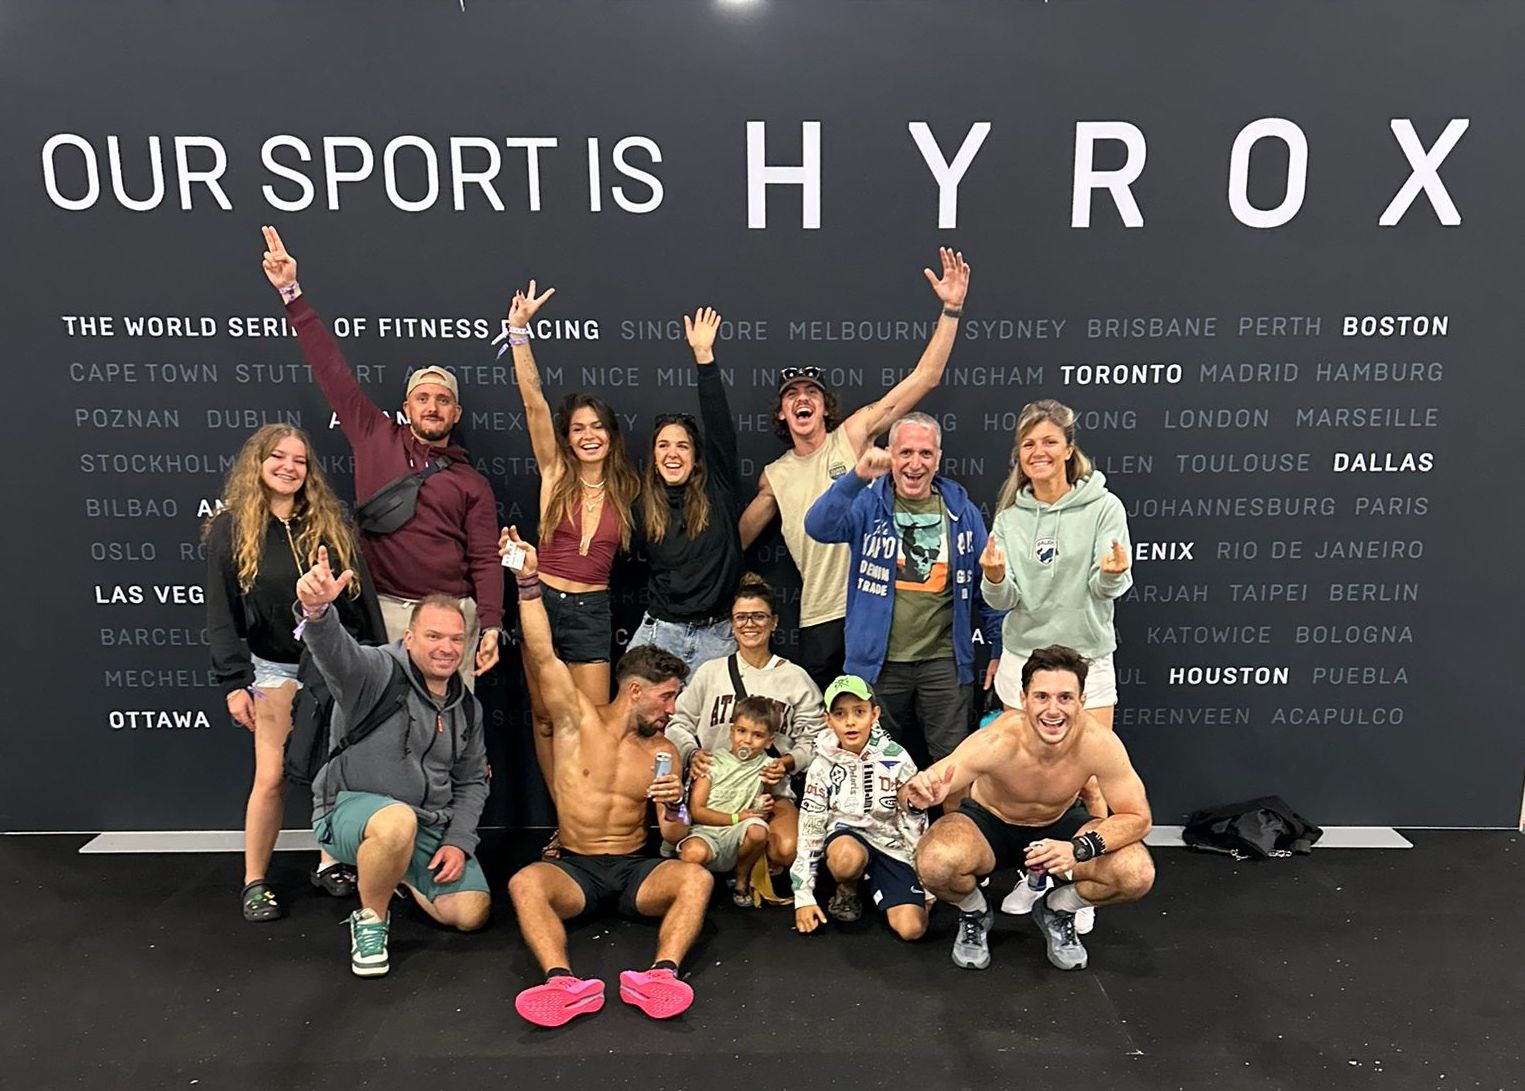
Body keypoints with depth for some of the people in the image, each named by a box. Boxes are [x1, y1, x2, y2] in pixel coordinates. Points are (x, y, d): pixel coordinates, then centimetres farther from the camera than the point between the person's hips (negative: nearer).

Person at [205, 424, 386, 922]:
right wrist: (234, 682, -7)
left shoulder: (332, 522, 4)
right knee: (272, 777, -1)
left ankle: (330, 864, 24)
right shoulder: (230, 529, -2)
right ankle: (255, 882, 15)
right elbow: (220, 612, -2)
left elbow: (363, 594, 5)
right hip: (276, 668, -2)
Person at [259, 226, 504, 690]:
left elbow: (485, 561, 1)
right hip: (383, 610, 1)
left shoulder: (471, 482, 6)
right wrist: (292, 293, 4)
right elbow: (331, 370, 6)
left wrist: (491, 625, -11)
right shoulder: (376, 438, 9)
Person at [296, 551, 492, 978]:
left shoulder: (466, 707, 7)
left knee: (472, 913, -6)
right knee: (398, 821, -41)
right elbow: (335, 651, -36)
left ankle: (397, 874, 25)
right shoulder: (377, 672, -13)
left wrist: (458, 842, -1)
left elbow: (472, 781, 13)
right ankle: (370, 921, -11)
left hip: (432, 826, 6)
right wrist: (316, 610, -58)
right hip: (351, 809, -6)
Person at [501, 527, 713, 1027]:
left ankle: (661, 975, -45)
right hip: (574, 868, -2)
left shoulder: (664, 751, 7)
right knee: (525, 882, -33)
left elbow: (675, 839, 8)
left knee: (696, 877, -27)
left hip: (636, 871, 2)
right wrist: (529, 583, -22)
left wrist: (673, 807, -15)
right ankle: (566, 984, -51)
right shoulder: (579, 722, 0)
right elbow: (543, 657, -14)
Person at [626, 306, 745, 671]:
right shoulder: (642, 505, 6)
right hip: (660, 630, 1)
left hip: (716, 634, -1)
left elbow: (719, 425, -8)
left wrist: (704, 357, -15)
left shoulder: (718, 490, 1)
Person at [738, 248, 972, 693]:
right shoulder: (774, 476, 10)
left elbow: (924, 379, -6)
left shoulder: (853, 435, 0)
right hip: (818, 620, 3)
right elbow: (736, 539, 19)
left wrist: (951, 310, -12)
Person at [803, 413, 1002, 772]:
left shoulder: (962, 511, 3)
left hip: (944, 661, 1)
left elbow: (987, 585, 8)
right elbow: (819, 527, -20)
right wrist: (856, 477, -31)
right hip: (880, 662, 0)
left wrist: (999, 649, 7)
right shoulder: (868, 505, -1)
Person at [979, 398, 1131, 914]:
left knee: (1088, 784, 1)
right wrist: (994, 577, -24)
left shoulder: (1103, 507, -7)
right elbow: (1001, 601, -2)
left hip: (1086, 662, -3)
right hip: (1022, 660, 3)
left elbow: (1109, 588, -13)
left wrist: (1113, 573, -35)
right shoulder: (1010, 516, 3)